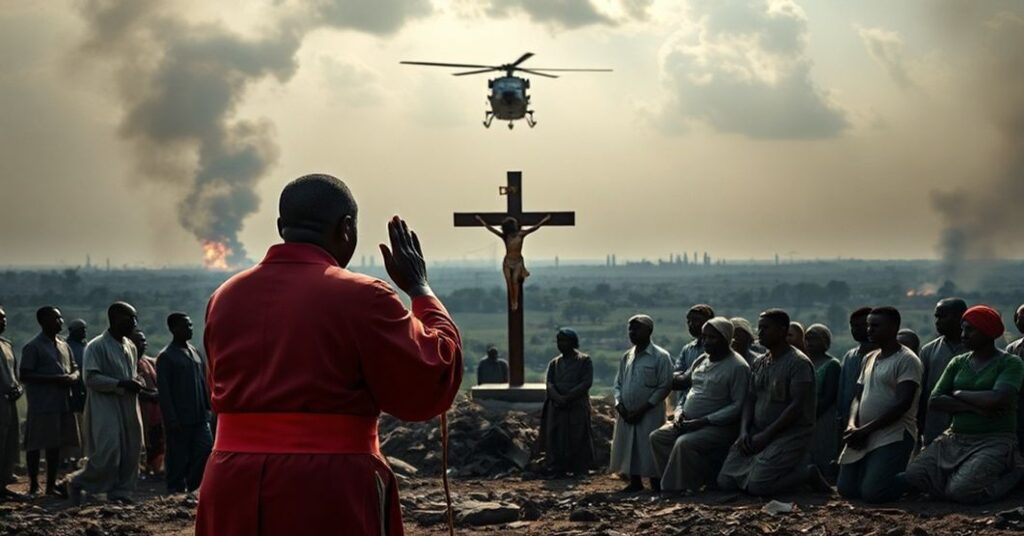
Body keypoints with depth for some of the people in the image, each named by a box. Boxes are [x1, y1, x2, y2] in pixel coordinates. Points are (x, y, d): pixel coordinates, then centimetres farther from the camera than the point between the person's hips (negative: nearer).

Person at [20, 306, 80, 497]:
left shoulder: (63, 346, 15)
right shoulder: (33, 347, -7)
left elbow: (74, 369, 22)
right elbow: (25, 376, -13)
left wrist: (72, 377, -3)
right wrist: (55, 379, -20)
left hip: (62, 403, 7)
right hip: (41, 405, -7)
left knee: (55, 445, 10)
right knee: (36, 445, -1)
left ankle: (51, 484, 17)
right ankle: (34, 486, 5)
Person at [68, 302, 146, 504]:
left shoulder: (130, 347, 13)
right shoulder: (96, 347, -11)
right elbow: (91, 378, -16)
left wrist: (137, 382, 3)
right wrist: (120, 384, -23)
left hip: (128, 407, 8)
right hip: (105, 407, -8)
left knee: (131, 452, 7)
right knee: (108, 454, -12)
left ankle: (121, 491, 19)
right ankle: (77, 482, 9)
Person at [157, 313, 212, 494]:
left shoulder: (196, 353, 14)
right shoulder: (166, 357, -6)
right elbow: (163, 390, -10)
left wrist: (208, 408, 9)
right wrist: (171, 420, -15)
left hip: (199, 417, 6)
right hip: (179, 419, -6)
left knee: (206, 449, -2)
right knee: (178, 459, 0)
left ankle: (191, 488, 11)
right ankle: (177, 492, 11)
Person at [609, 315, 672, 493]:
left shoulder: (660, 357, -7)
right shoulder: (626, 357, 12)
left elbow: (664, 387, -11)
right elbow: (618, 383, 15)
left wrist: (642, 409, -15)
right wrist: (619, 404, -4)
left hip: (650, 415, -6)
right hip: (626, 414, 6)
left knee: (649, 451, -7)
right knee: (629, 449, 9)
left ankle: (657, 487, 0)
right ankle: (635, 483, 20)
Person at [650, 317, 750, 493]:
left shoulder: (738, 366, -12)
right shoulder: (702, 360, 12)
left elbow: (738, 406, -18)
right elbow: (683, 380, 21)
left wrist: (701, 422, -21)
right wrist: (679, 413, 0)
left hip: (719, 427, -9)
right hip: (689, 422, 9)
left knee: (684, 444, -31)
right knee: (657, 437, -5)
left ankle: (676, 488, -20)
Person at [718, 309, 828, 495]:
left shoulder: (799, 363, -11)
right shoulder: (759, 363, 14)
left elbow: (797, 406, -17)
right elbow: (750, 400, 13)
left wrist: (766, 435, -19)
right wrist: (744, 431, -5)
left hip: (791, 433, -8)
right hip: (757, 432, 8)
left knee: (756, 486, -24)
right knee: (725, 482, -6)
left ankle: (807, 473, 1)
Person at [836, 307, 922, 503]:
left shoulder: (907, 360, -9)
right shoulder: (869, 359, 18)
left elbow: (902, 404, -17)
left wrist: (865, 430, -18)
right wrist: (852, 426, -2)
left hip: (893, 436, -8)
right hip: (862, 437, 8)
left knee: (872, 492, -20)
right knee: (846, 489, 2)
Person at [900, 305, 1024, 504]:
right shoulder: (958, 363, 11)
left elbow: (997, 399, -22)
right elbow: (935, 400, 0)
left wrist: (959, 394, -6)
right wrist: (975, 407, -15)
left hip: (994, 442, -5)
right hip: (955, 440, 5)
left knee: (961, 491, -27)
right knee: (911, 476, -14)